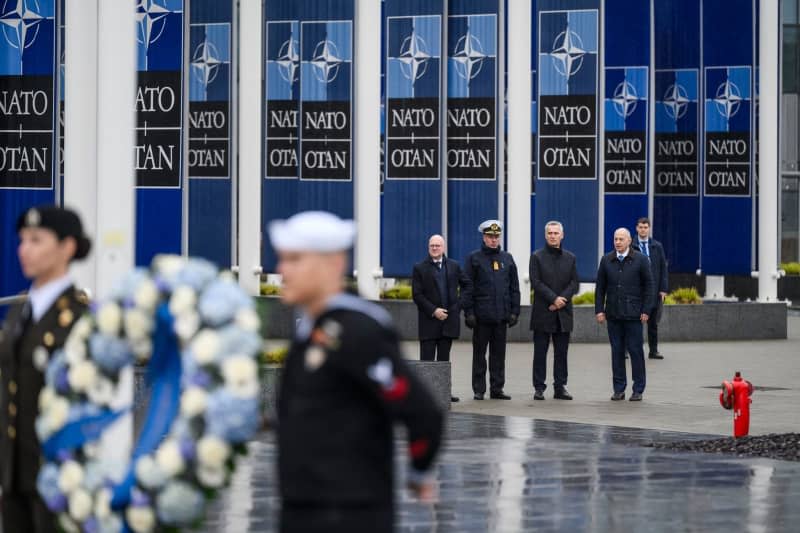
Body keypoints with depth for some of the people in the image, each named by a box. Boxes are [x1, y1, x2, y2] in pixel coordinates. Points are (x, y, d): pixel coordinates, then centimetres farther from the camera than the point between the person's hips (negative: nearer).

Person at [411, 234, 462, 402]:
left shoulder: (454, 266, 10)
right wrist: (433, 311, -13)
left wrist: (459, 307, 8)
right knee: (427, 360, -5)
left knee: (444, 359, 6)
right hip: (428, 320, -3)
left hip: (449, 319, 3)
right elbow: (417, 295, -5)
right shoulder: (419, 268, 0)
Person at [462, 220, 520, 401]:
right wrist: (468, 312, -9)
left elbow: (514, 287, 13)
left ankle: (497, 389, 11)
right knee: (479, 353, 2)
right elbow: (467, 287, -2)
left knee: (499, 353, 5)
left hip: (501, 315, 3)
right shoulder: (474, 259, 1)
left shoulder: (507, 258, 12)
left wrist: (514, 311, 5)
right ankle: (479, 390, 6)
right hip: (481, 316, -3)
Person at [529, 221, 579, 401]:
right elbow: (536, 282, -7)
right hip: (542, 312, -3)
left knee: (561, 352, 4)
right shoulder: (537, 257, 2)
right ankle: (539, 388, 2)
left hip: (563, 312, 3)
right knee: (540, 352, -1)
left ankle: (560, 387, 7)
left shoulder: (570, 258, 12)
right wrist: (554, 298, -15)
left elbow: (574, 283, 6)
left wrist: (562, 300, -10)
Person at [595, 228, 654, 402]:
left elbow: (648, 286, 1)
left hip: (633, 314, -3)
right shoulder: (606, 260, 8)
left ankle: (638, 390, 5)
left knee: (635, 351, -1)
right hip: (613, 314, 3)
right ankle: (619, 389, 10)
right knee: (617, 351, 4)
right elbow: (600, 287, 11)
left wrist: (646, 310, -5)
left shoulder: (640, 260, 0)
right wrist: (599, 309, 3)